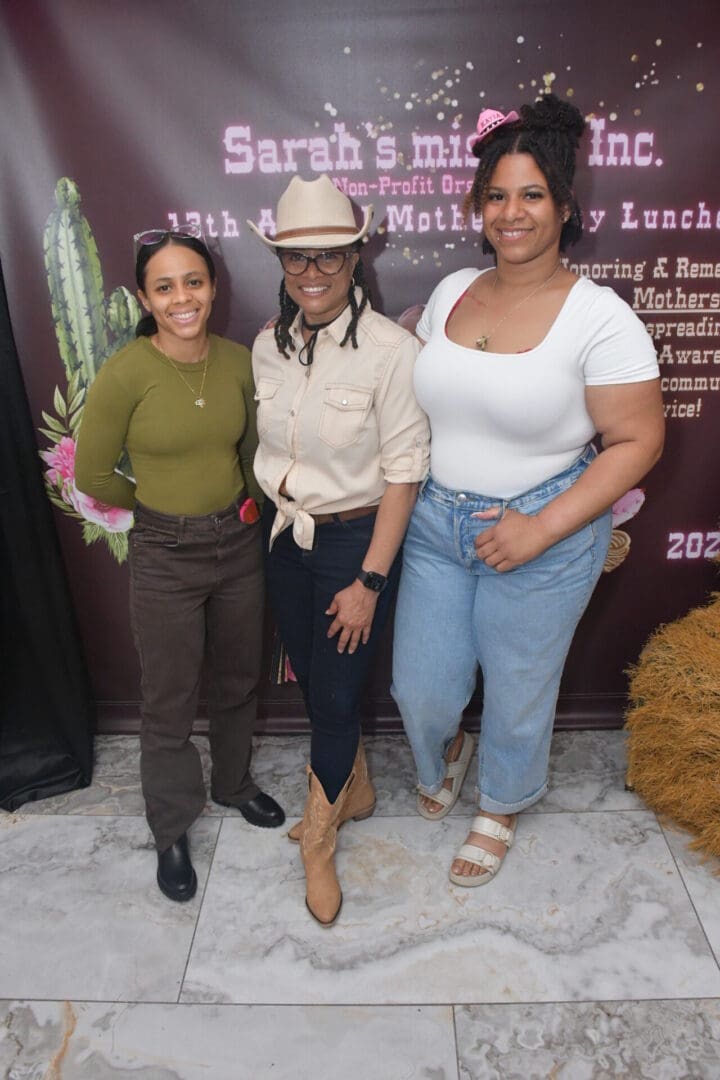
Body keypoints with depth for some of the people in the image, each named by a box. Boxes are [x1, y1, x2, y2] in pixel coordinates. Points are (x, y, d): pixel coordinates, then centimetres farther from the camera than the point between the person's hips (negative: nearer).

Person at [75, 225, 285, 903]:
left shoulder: (239, 363, -4)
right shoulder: (125, 373, -17)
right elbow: (93, 475, -8)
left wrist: (240, 505, 7)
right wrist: (164, 507, 2)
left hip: (239, 545, 4)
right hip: (165, 556, -4)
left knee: (238, 680, 21)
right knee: (170, 702, 10)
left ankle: (233, 783, 48)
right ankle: (170, 830, 34)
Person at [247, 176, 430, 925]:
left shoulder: (390, 350, -18)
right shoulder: (269, 347, 0)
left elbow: (403, 472, -16)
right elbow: (267, 448, 10)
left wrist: (369, 582, -15)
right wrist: (271, 522, 10)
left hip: (355, 539, -5)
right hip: (283, 533, 6)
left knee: (336, 691, 4)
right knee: (309, 676, 18)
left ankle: (319, 837, 31)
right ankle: (355, 788, 46)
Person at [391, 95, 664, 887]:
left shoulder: (598, 317, -14)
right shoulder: (450, 292, 2)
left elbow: (637, 441, -13)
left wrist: (539, 530, -19)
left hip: (544, 534, -4)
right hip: (434, 522, 4)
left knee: (517, 693, 15)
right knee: (420, 689, 14)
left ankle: (501, 806, 46)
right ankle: (440, 760, 51)